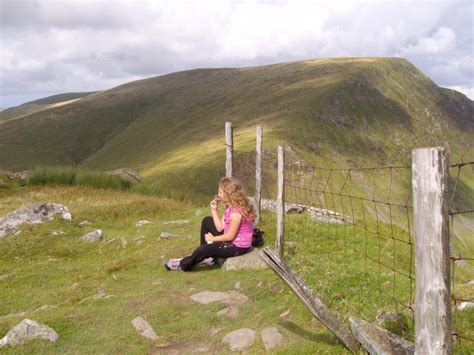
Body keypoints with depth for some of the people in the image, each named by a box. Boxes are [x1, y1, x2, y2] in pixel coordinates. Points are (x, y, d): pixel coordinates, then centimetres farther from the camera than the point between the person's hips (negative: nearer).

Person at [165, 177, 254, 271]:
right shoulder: (230, 207, 3)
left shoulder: (236, 212, -27)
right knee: (207, 221, 14)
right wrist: (214, 210, -5)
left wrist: (212, 239, -9)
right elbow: (220, 228, 0)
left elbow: (230, 236, -23)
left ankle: (184, 264, 12)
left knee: (203, 249, -17)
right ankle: (207, 256, 15)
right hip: (231, 240, 10)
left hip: (238, 247, -10)